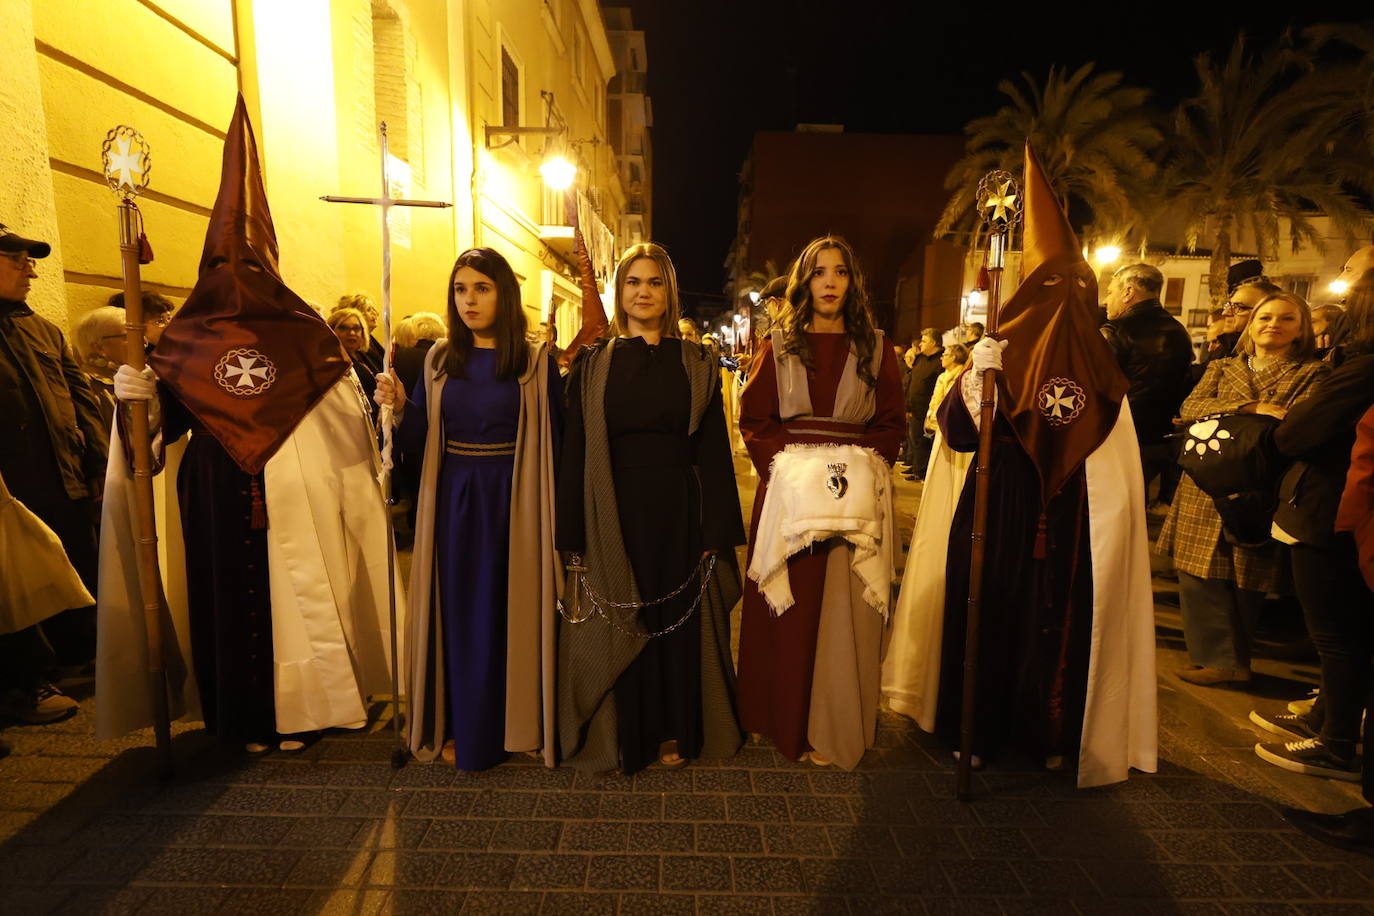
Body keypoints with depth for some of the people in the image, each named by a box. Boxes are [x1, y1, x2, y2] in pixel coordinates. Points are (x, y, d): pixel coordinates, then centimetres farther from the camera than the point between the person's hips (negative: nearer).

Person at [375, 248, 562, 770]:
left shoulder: (537, 361, -4)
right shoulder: (440, 360, 7)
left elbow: (554, 444, -6)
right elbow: (416, 442, 7)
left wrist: (554, 518, -12)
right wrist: (398, 407, -13)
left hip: (513, 505, -3)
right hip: (453, 506, 3)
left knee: (513, 612, 7)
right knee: (457, 616, 10)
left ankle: (518, 724, 26)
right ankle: (460, 727, 28)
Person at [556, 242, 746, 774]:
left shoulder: (696, 365, 4)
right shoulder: (593, 364, 3)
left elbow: (714, 452, 0)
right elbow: (574, 454, 0)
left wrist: (716, 535, -6)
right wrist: (575, 540, -5)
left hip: (679, 514, 1)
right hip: (613, 514, 0)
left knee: (679, 621, 11)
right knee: (616, 626, 9)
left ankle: (675, 733, 31)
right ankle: (622, 737, 29)